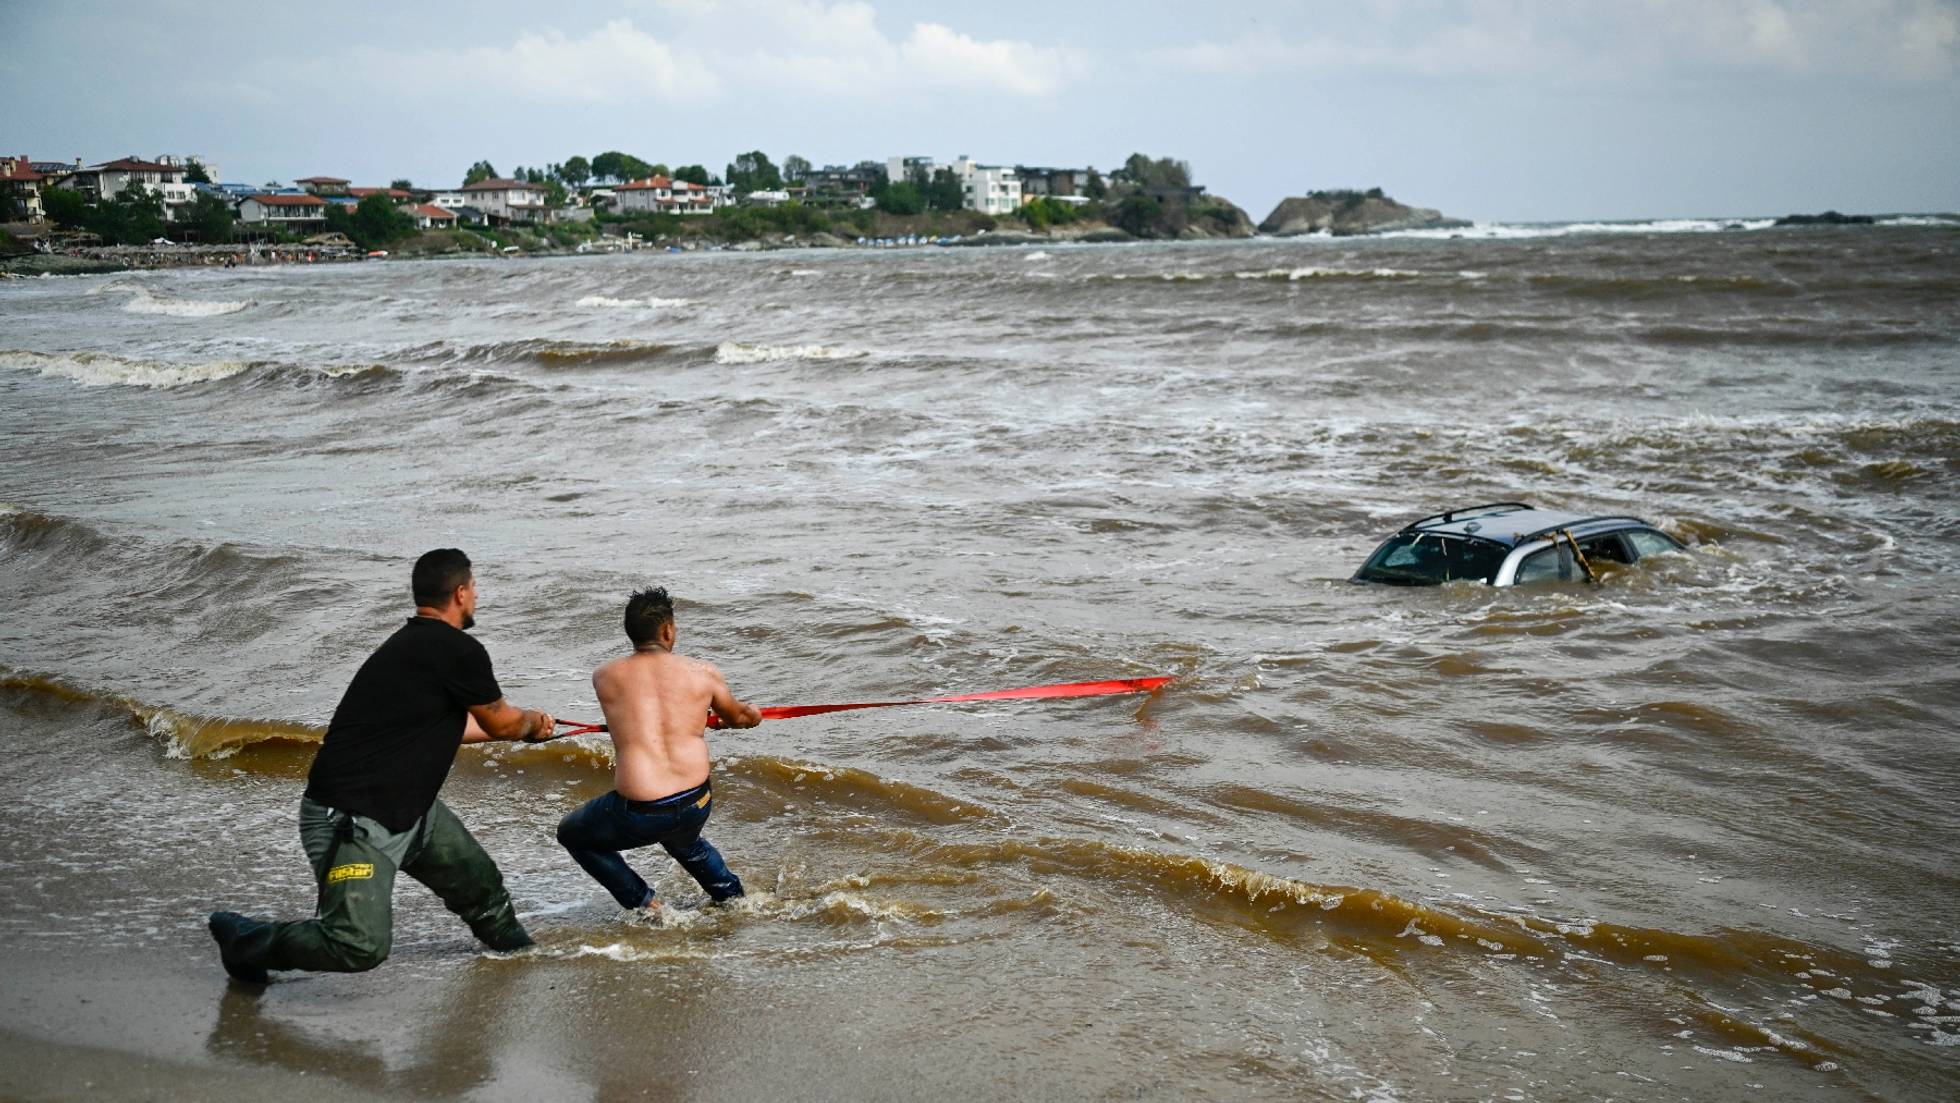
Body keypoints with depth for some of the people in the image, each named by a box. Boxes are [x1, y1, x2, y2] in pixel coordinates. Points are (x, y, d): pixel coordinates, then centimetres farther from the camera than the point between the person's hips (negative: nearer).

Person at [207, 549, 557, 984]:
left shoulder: (412, 644, 12)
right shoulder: (460, 651, -17)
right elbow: (500, 722, -1)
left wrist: (520, 726, 41)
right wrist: (534, 721, 22)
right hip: (348, 817, -11)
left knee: (478, 883, 21)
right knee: (360, 944, -19)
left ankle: (511, 942, 48)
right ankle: (245, 939, 3)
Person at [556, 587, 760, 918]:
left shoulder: (604, 677, 3)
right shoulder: (703, 672, 3)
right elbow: (737, 717, 23)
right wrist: (753, 716, 49)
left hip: (640, 814, -3)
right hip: (695, 805, 4)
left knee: (572, 834, 26)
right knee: (683, 840, 40)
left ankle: (644, 905, 18)